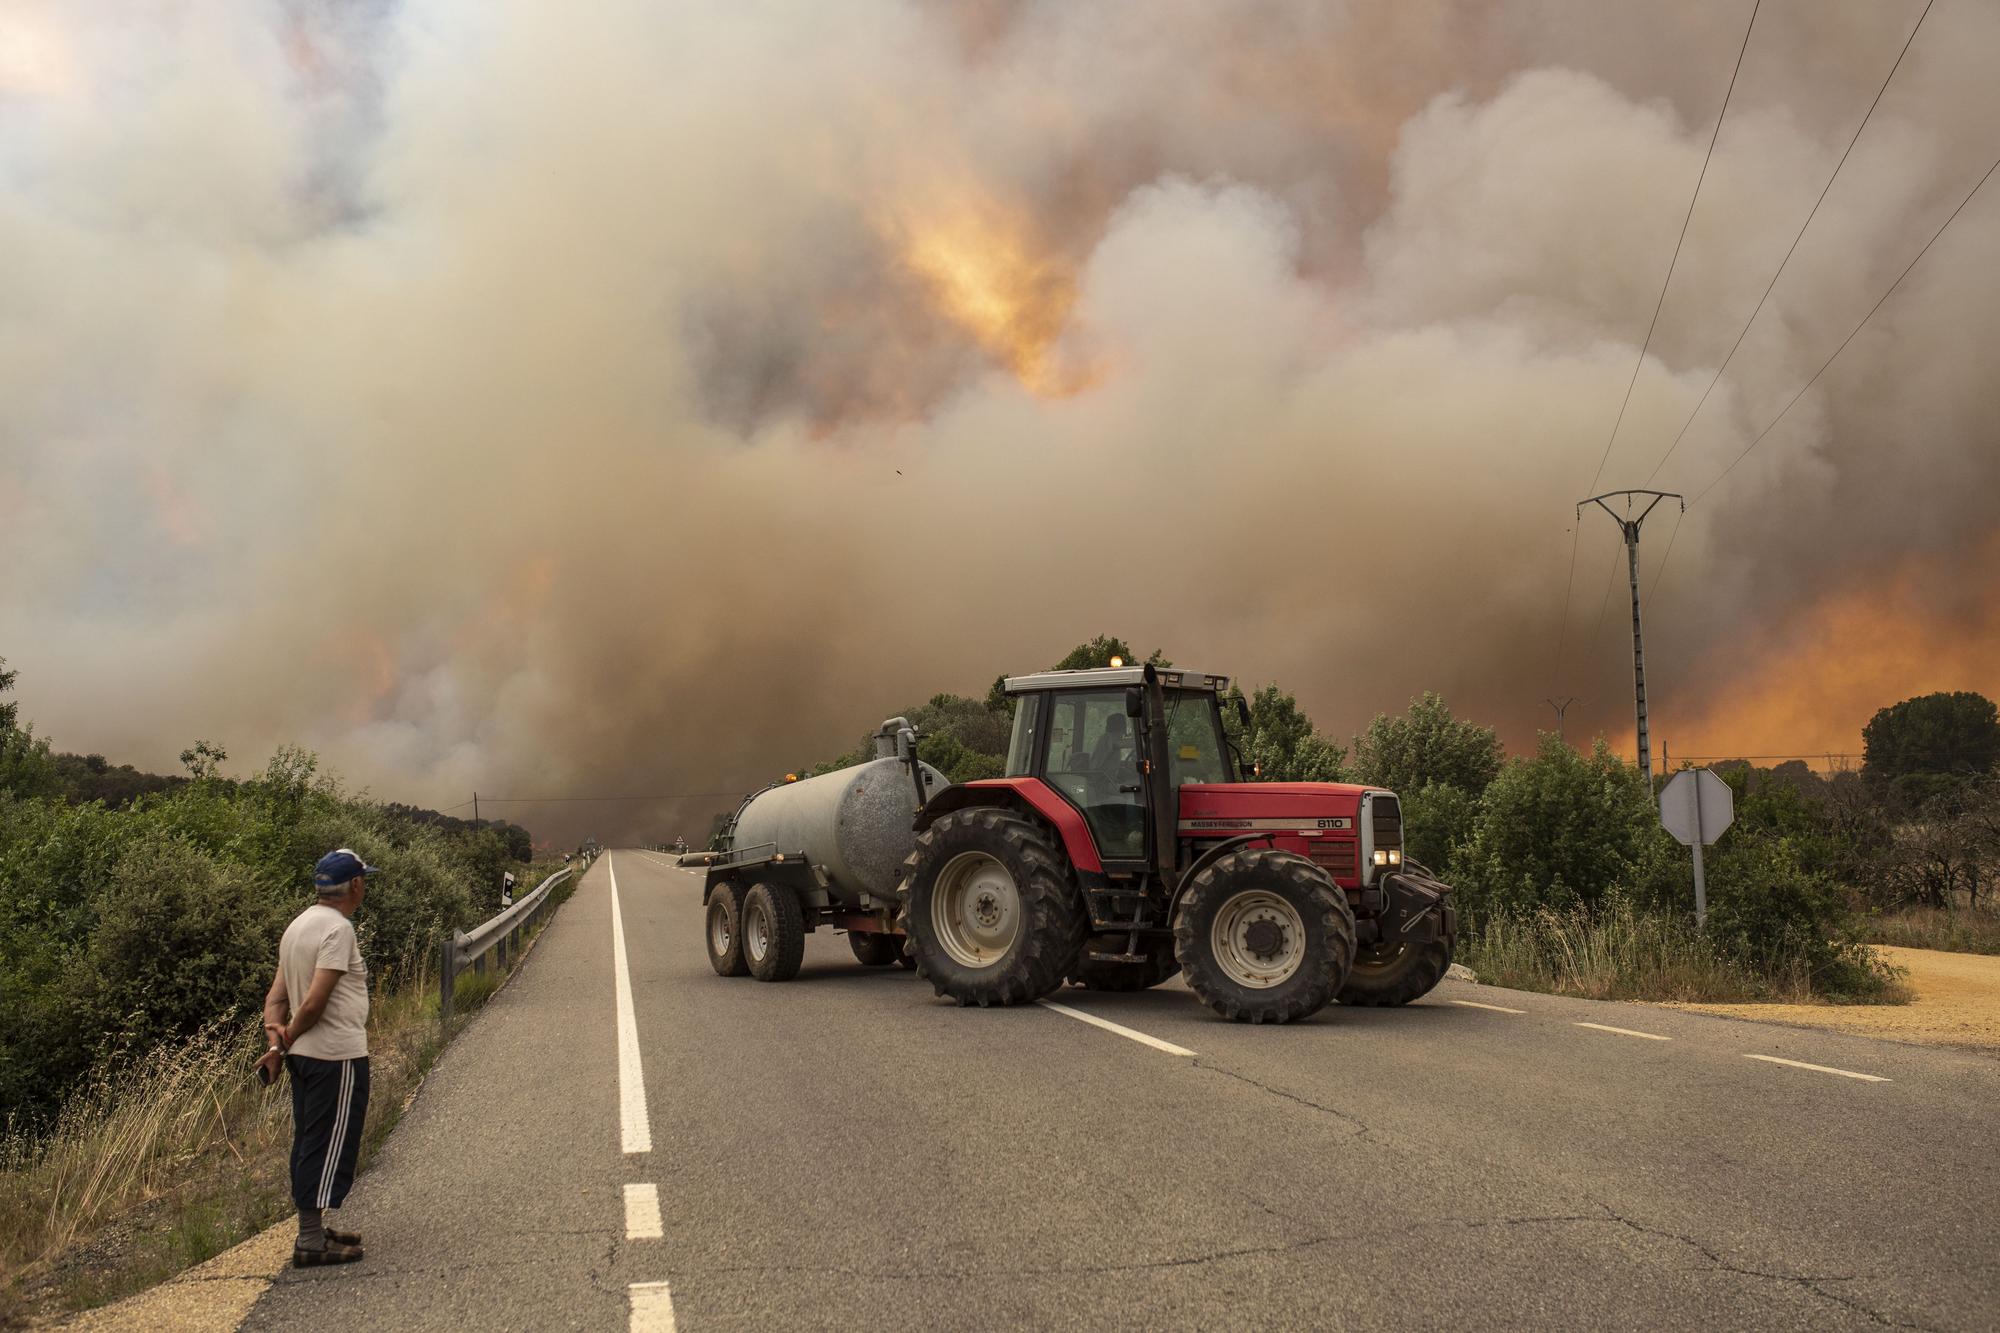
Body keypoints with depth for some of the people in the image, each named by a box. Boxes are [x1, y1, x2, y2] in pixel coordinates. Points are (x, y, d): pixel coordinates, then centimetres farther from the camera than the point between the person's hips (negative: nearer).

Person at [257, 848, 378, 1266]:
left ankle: (313, 1229, 26)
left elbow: (277, 995, 10)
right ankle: (311, 1241, 1)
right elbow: (314, 1002, -21)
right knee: (329, 1146, -3)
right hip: (337, 1056, -10)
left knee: (309, 1143, 16)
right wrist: (286, 1042, -8)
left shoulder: (298, 925, 13)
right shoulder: (338, 929, -17)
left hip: (304, 1055, 10)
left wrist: (275, 1035, -3)